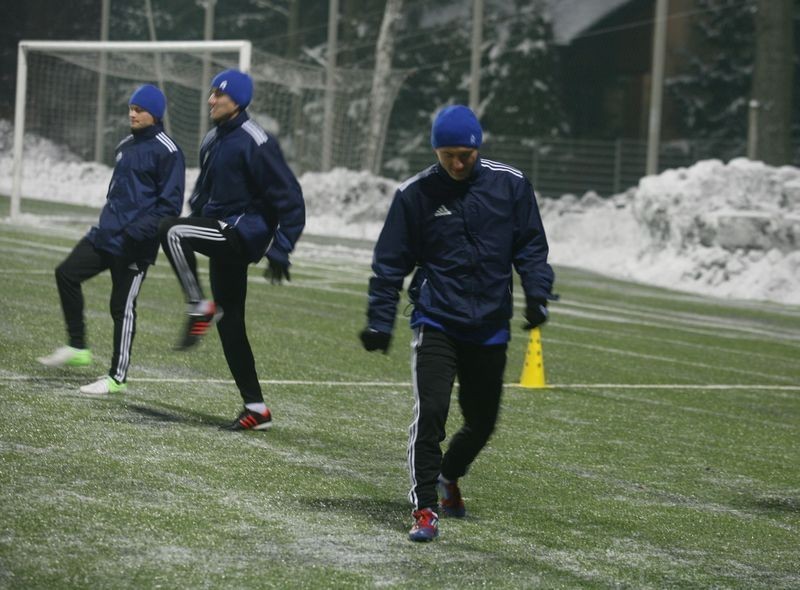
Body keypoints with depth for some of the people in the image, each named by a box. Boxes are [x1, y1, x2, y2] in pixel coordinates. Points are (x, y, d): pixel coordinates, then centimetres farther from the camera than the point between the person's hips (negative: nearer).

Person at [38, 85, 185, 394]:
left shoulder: (167, 151, -11)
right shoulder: (126, 145, 15)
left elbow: (170, 204, -15)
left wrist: (138, 231, -23)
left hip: (134, 244, -8)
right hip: (105, 234, 8)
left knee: (123, 308, -3)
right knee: (67, 273, 0)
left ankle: (117, 377, 7)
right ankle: (77, 348, 9)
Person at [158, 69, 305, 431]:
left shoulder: (255, 143, -14)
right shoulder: (213, 140, 13)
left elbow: (289, 198, -15)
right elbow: (203, 192, 26)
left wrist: (280, 250, -18)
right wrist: (193, 224, 19)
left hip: (246, 231, -9)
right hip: (223, 236, 9)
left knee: (171, 231, -26)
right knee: (230, 323, 9)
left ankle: (201, 309, -13)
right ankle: (256, 408, 14)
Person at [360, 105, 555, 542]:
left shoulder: (509, 185, -1)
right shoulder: (415, 194, -4)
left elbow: (530, 245, 6)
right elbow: (391, 261, 2)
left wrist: (536, 293, -9)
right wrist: (379, 321, -2)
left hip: (489, 327, 3)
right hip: (436, 322, -2)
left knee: (482, 420, 12)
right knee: (430, 411, -18)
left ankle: (448, 476, 42)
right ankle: (425, 507, -11)